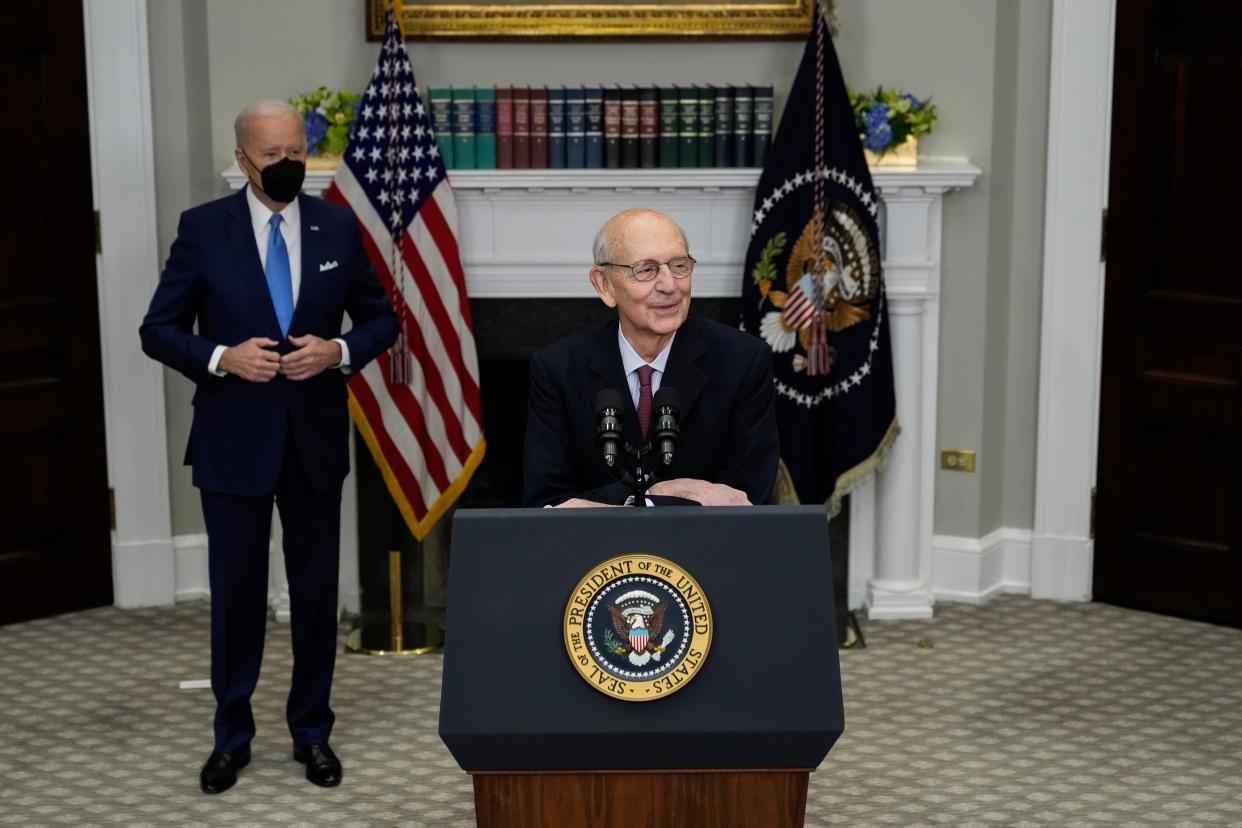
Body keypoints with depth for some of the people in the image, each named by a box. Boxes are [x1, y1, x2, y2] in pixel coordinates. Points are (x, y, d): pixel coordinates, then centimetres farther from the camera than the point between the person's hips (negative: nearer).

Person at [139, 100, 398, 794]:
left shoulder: (339, 228, 2)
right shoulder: (203, 229, -4)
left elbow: (382, 319, 8)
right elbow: (159, 330, -2)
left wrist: (338, 351, -12)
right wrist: (222, 358, -19)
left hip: (316, 437, 2)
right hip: (234, 440, -2)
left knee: (317, 588, 9)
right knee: (236, 590, 7)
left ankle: (312, 731, 24)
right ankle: (232, 735, 22)